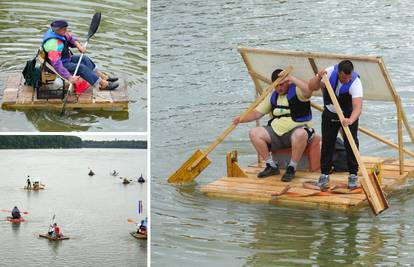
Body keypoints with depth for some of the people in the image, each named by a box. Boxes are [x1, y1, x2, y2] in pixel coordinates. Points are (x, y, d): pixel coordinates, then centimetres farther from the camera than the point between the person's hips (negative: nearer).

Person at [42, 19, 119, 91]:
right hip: (61, 64, -10)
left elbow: (69, 37, 14)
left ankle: (104, 77, 11)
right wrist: (69, 77, -45)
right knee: (81, 68, -19)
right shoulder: (53, 44, -35)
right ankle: (103, 84, -13)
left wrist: (78, 45, -5)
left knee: (84, 59, 8)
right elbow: (56, 64, -41)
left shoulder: (57, 32, -7)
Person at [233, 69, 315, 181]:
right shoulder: (272, 96, 14)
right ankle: (272, 166, -6)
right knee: (254, 133, -13)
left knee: (300, 134, -41)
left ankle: (292, 168, -25)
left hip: (297, 129, -6)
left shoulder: (296, 91, -5)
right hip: (276, 132, 6)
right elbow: (257, 113, 13)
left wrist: (291, 78, -25)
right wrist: (241, 119, -5)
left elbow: (308, 91, -30)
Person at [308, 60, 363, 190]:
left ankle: (353, 176, 2)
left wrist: (350, 120, -64)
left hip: (349, 115, -2)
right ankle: (324, 175, 12)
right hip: (330, 113, 2)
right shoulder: (330, 72, -26)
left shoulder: (355, 82, -34)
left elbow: (358, 107, -46)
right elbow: (311, 87, -19)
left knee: (351, 143, -10)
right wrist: (319, 77, -39)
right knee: (327, 143, 1)